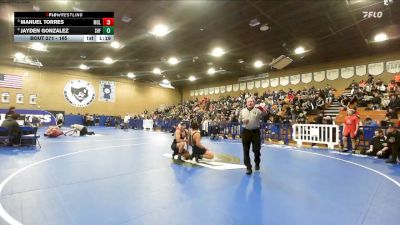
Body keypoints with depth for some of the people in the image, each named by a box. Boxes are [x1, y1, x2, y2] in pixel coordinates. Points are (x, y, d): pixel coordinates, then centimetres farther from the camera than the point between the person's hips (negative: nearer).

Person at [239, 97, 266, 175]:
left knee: (256, 149, 6)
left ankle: (257, 163, 35)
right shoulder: (242, 111, 7)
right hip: (246, 132, 2)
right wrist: (243, 121, -9)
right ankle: (248, 167, 15)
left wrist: (262, 109, -38)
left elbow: (264, 114, -18)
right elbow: (239, 120, 13)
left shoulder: (257, 110, -3)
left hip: (255, 132, -2)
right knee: (246, 150, 4)